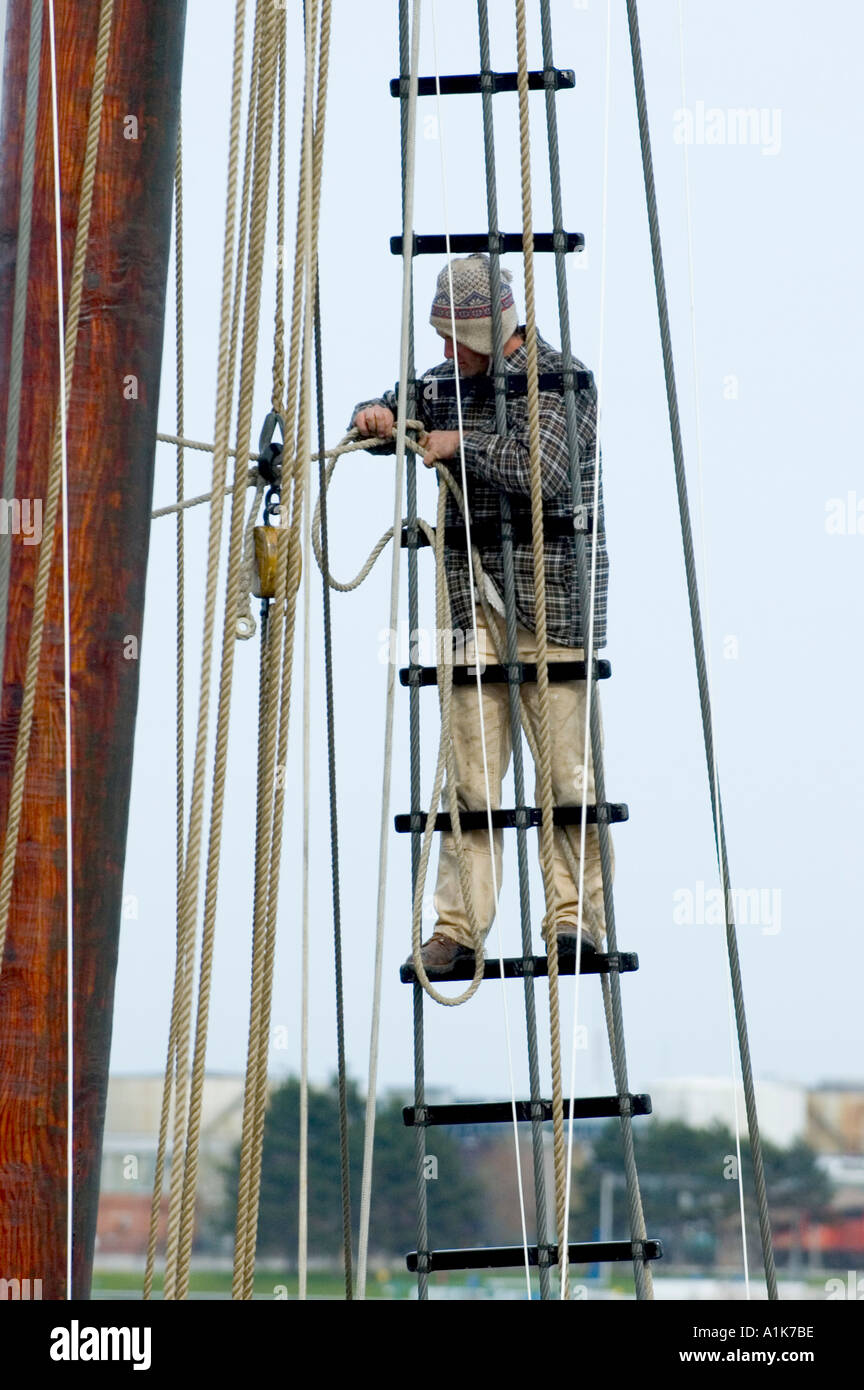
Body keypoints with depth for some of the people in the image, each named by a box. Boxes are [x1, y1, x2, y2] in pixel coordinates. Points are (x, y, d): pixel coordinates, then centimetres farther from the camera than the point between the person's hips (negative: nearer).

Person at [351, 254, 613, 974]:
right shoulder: (448, 381, 15)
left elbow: (544, 471, -18)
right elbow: (391, 416, 25)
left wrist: (464, 443, -10)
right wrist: (377, 417, 2)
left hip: (552, 596, -5)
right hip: (473, 595, 5)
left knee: (566, 764, -4)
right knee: (470, 770, 0)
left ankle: (578, 915, 5)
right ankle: (458, 927, -1)